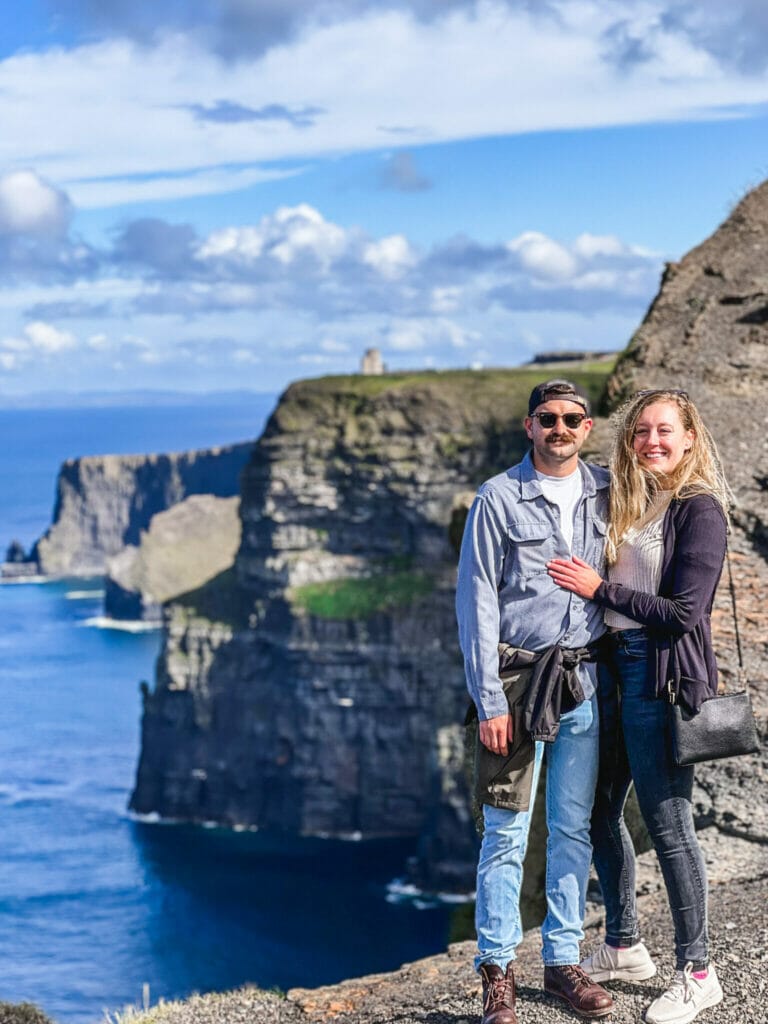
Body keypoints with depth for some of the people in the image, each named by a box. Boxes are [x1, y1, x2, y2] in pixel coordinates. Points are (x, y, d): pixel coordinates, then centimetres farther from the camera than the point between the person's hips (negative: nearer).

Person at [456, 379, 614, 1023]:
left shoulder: (606, 494, 7)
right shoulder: (500, 499, -4)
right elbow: (477, 602, -5)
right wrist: (489, 701, -10)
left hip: (585, 681, 4)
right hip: (520, 680, -4)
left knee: (574, 830, 10)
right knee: (507, 833, -1)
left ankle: (563, 960, 21)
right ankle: (498, 969, 9)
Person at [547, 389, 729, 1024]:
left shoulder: (699, 509, -9)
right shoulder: (626, 502, 12)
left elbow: (684, 611, -16)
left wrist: (598, 590, -15)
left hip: (664, 674, -8)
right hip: (612, 664, 8)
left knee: (667, 822, -1)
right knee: (600, 812, 14)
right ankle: (624, 948, 31)